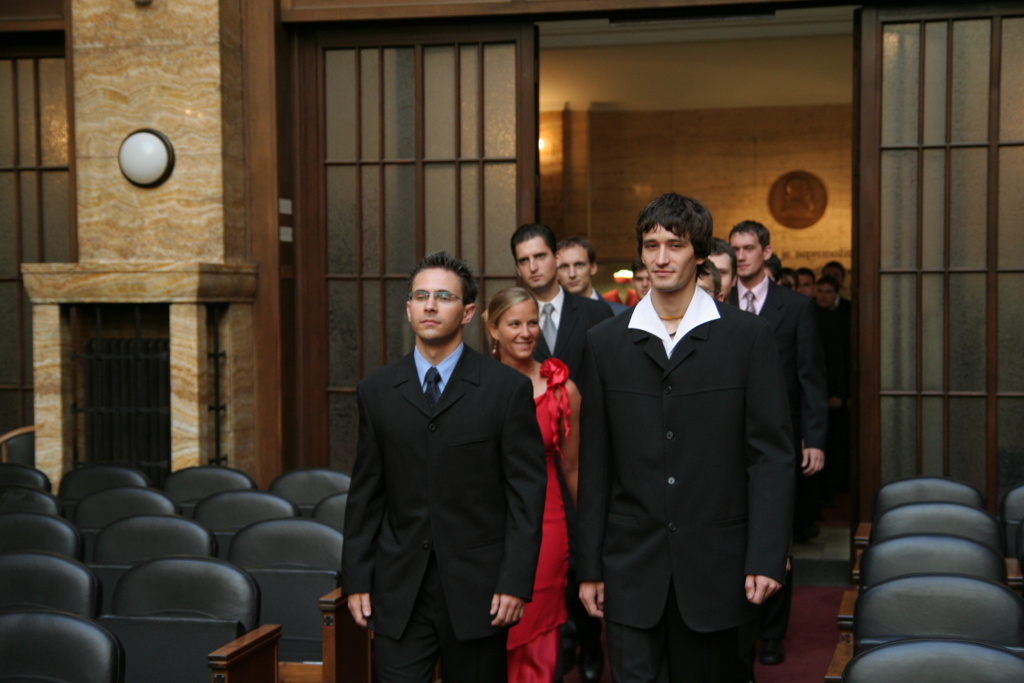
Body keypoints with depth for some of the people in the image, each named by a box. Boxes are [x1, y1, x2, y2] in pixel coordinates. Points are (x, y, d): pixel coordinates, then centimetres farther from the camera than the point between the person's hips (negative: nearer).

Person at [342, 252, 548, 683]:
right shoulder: (377, 391, 7)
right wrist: (356, 579, 4)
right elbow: (365, 493, 9)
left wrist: (515, 582, -10)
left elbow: (527, 491, -4)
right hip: (399, 589, 2)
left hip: (477, 589, -1)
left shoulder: (507, 388, -2)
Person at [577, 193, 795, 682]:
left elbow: (771, 455, -2)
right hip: (632, 565, 1)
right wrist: (590, 566, 4)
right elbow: (595, 463, 6)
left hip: (715, 564, -1)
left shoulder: (748, 336, 0)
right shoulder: (606, 342, 5)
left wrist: (765, 559, -9)